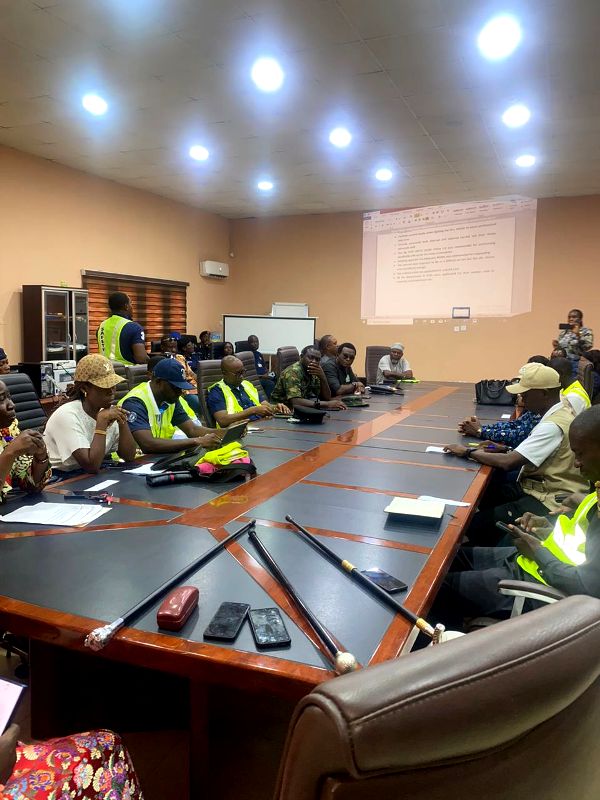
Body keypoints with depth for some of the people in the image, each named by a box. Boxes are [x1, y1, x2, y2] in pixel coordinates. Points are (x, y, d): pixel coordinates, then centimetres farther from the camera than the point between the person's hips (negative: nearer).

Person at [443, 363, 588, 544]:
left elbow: (508, 462, -27)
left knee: (478, 525, -21)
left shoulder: (554, 425, -24)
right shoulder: (560, 411, 6)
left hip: (548, 502, -10)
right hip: (539, 488, 10)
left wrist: (468, 452, -14)